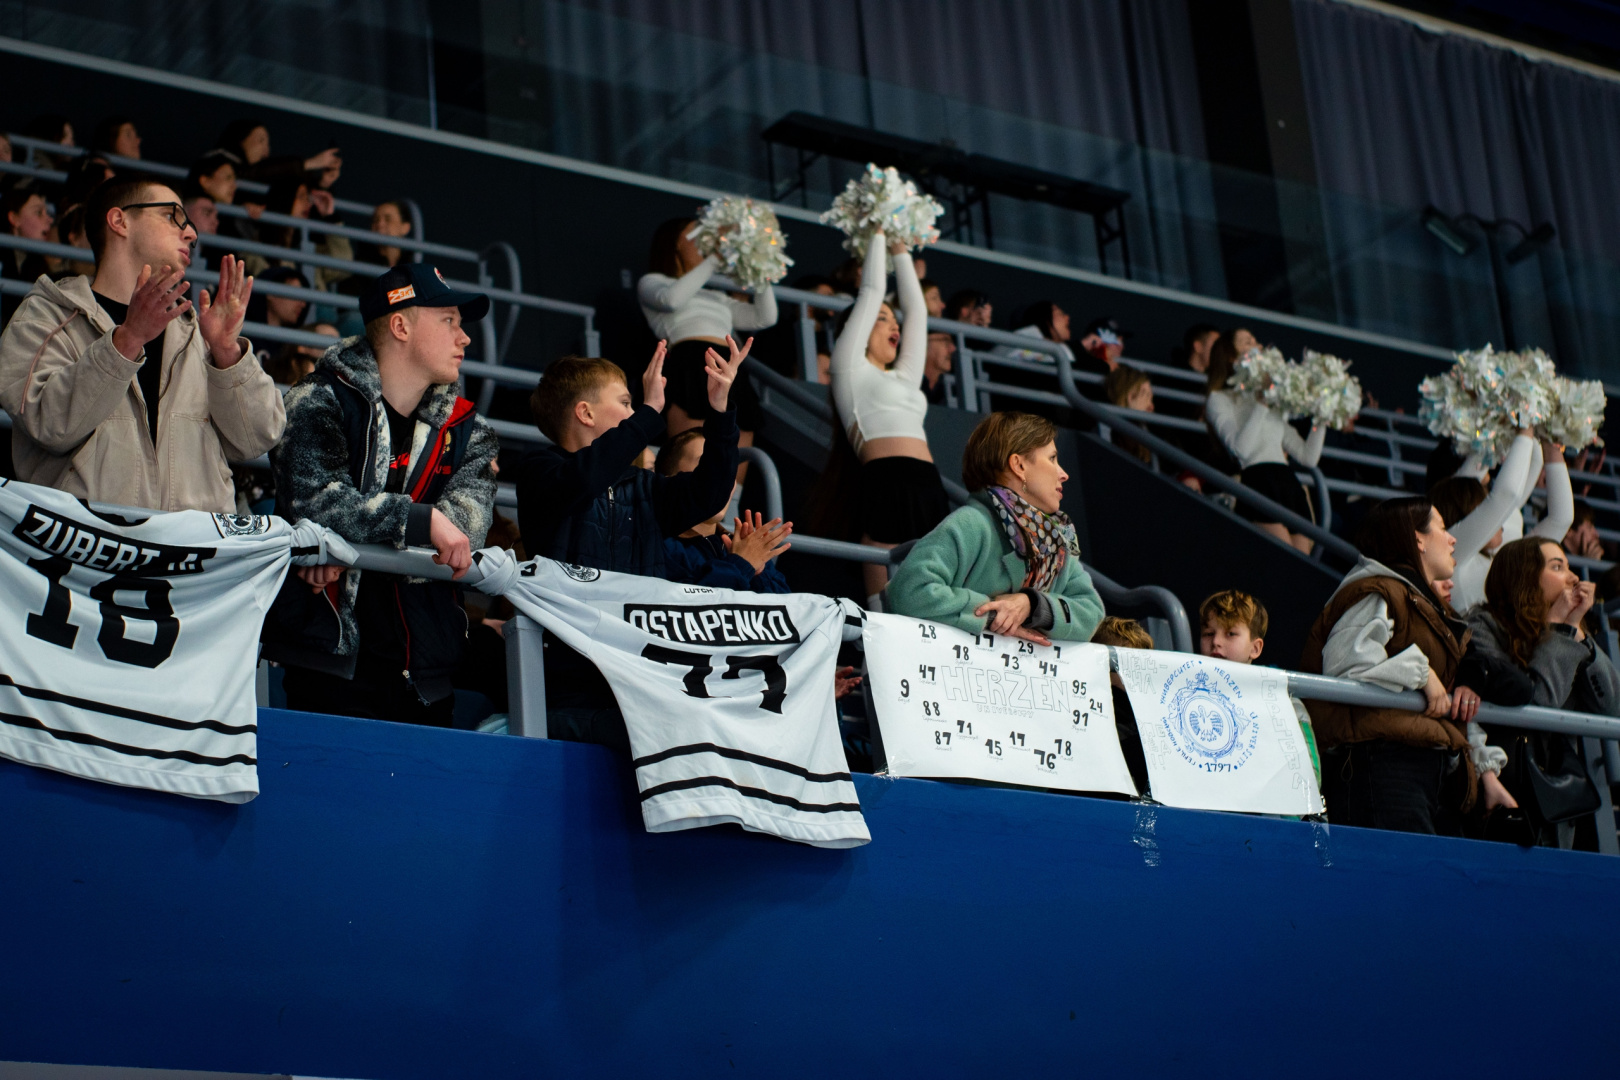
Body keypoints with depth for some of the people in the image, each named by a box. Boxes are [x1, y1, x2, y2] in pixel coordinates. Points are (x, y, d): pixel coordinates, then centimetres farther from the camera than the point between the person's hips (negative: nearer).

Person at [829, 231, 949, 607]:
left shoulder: (904, 377, 29)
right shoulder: (850, 364, 12)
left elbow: (916, 308, 33)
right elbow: (872, 290, 14)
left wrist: (900, 248, 38)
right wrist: (877, 235, 25)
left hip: (929, 489, 7)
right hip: (887, 484, -7)